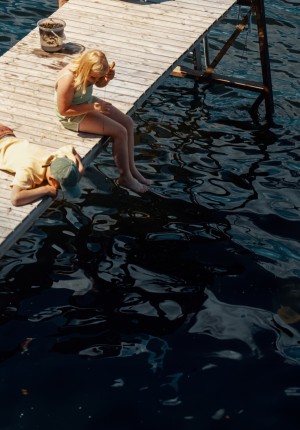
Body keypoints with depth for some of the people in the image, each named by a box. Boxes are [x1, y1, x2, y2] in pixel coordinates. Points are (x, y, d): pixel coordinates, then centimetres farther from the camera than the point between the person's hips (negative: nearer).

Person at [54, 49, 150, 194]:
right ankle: (125, 177, -1)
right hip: (74, 116, -8)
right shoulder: (68, 80, -34)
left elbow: (100, 84, 9)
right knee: (120, 132, -16)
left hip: (89, 102, 8)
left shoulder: (90, 70, -12)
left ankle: (131, 169, 10)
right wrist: (93, 107, -29)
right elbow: (63, 110, -27)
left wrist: (108, 77, -16)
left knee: (128, 122, -1)